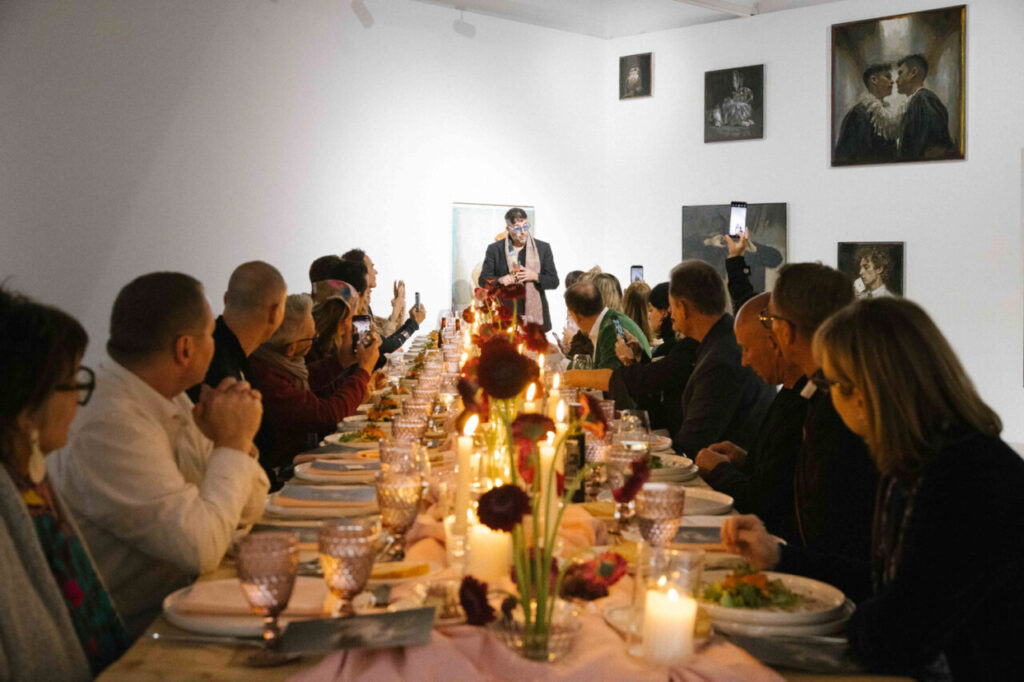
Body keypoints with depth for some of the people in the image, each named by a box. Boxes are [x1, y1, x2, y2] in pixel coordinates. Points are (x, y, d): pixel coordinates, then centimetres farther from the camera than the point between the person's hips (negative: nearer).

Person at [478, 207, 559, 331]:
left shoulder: (543, 248, 8)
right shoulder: (494, 249, 6)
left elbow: (554, 281, 8)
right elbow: (483, 280, 8)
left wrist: (535, 277, -11)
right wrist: (499, 280, -13)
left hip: (535, 315, 1)